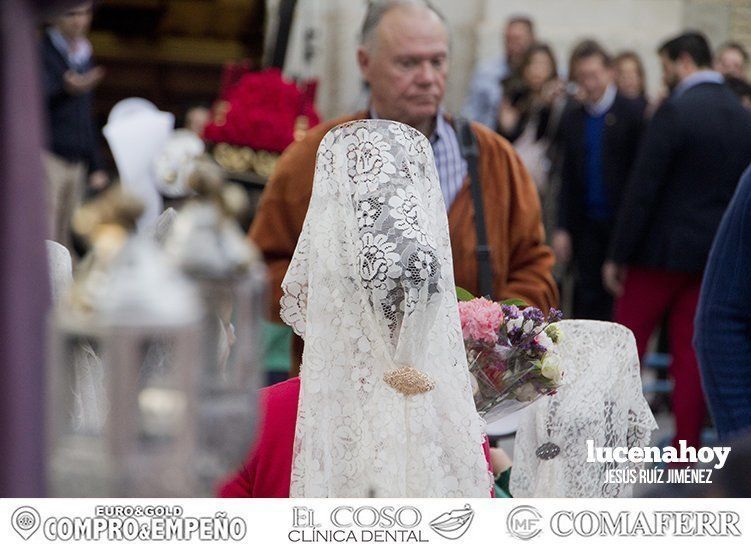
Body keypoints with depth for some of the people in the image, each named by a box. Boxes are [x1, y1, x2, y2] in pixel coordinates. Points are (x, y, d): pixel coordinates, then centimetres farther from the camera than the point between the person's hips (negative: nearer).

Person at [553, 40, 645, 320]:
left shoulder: (634, 113, -5)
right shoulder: (572, 117, 10)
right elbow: (568, 176, 10)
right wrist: (562, 228, 5)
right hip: (587, 223, 4)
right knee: (589, 296, 4)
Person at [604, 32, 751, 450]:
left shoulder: (676, 111, -14)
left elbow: (643, 188, -15)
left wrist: (618, 255, -10)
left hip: (663, 250, -6)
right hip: (716, 254, 6)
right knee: (691, 353, 9)